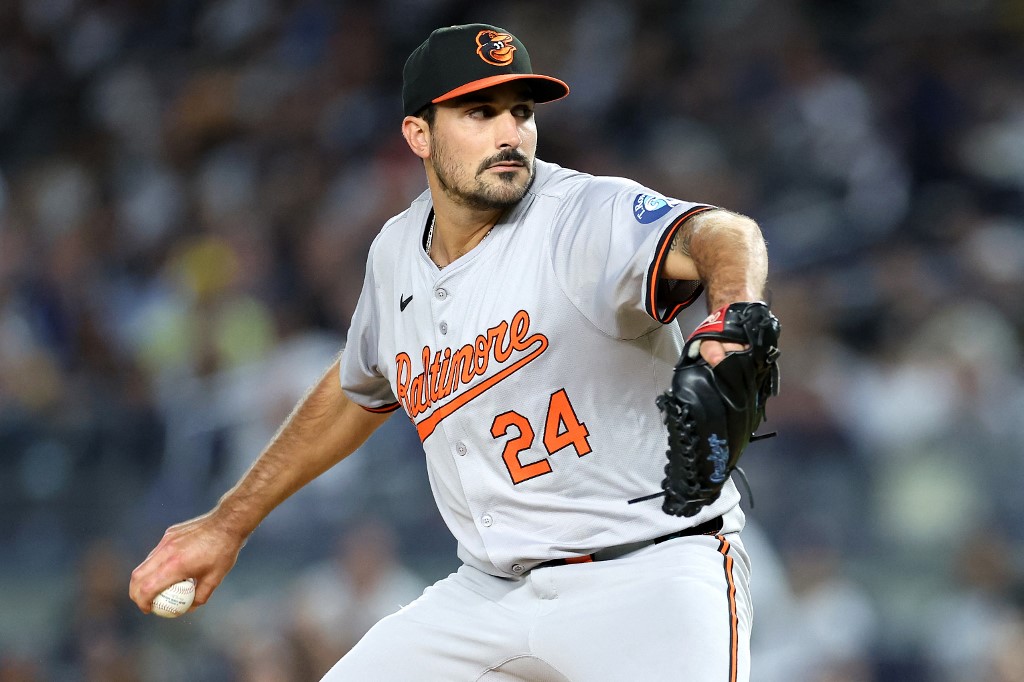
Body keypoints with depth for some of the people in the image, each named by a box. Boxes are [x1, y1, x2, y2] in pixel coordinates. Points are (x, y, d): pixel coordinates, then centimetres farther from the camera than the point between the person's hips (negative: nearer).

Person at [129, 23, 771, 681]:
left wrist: (731, 323, -60)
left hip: (652, 572, -6)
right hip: (492, 595, 6)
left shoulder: (590, 217, -15)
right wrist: (228, 523, 30)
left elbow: (724, 235, -36)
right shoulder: (398, 252, 7)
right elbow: (357, 392, 26)